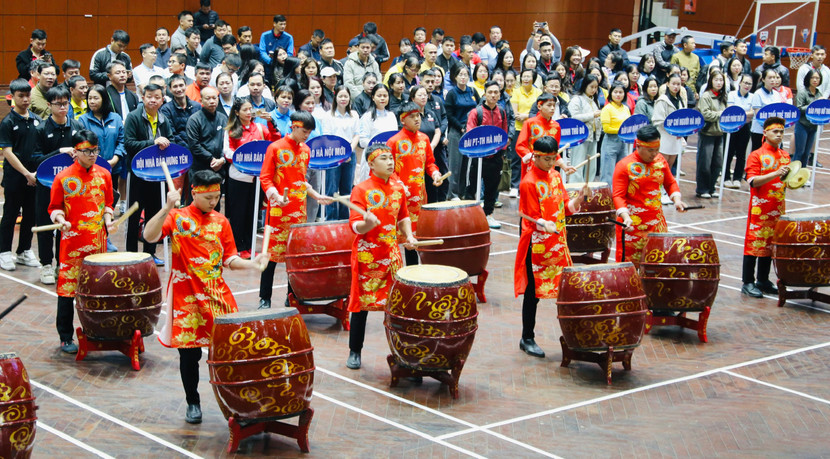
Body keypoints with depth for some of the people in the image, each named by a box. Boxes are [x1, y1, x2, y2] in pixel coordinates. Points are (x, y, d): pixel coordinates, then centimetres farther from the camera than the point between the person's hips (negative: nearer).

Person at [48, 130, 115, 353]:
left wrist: (108, 220, 0)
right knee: (68, 286, -1)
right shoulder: (63, 178, -5)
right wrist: (61, 221, -18)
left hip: (98, 241, 4)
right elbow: (54, 207, 1)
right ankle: (65, 337, 9)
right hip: (72, 240, -4)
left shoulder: (103, 174, 6)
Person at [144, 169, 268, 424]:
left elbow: (229, 259, 10)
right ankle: (193, 404, 20)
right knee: (189, 352, 3)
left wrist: (252, 264, -8)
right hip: (187, 296, -3)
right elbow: (149, 235, -19)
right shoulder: (177, 218, -2)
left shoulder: (220, 221, 10)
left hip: (217, 294, 3)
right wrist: (167, 208, -29)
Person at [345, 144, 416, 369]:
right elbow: (355, 226, -15)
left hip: (392, 253, 4)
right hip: (367, 255, -4)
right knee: (362, 302, 3)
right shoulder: (361, 190, -10)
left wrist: (408, 235, 2)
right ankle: (354, 352, 16)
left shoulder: (398, 187, 6)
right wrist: (367, 224, -36)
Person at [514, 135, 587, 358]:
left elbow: (566, 208, 11)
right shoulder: (529, 183, -13)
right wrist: (546, 225, -35)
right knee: (533, 293, 1)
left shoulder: (555, 176, 8)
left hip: (558, 243, 6)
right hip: (537, 246, -6)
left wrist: (577, 200, -9)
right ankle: (527, 339, 12)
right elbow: (533, 219, -15)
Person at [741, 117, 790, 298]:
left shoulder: (785, 156, 12)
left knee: (770, 243, 11)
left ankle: (763, 280, 21)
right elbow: (753, 181, -17)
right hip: (760, 209, -6)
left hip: (778, 209, 6)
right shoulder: (756, 156, -8)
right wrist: (775, 174, -25)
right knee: (755, 243, -4)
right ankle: (747, 283, 2)